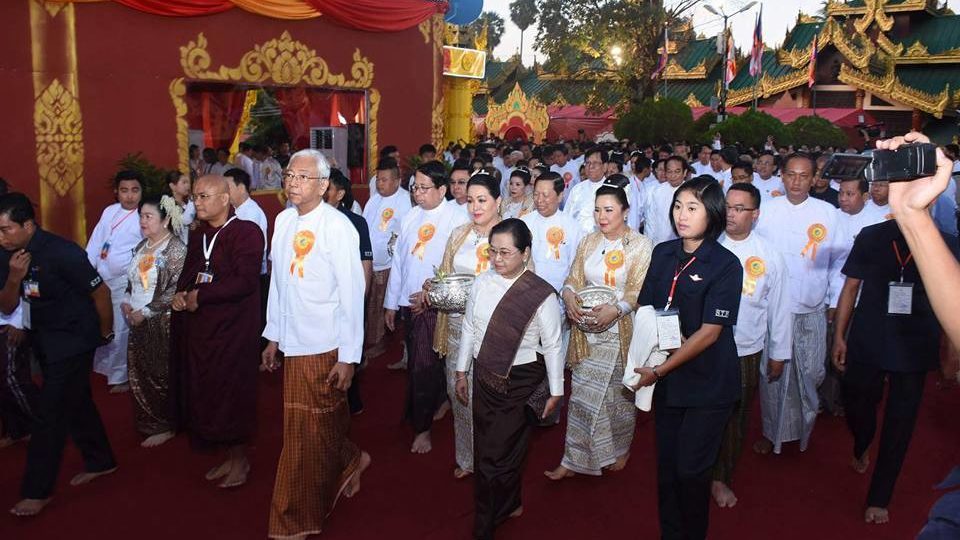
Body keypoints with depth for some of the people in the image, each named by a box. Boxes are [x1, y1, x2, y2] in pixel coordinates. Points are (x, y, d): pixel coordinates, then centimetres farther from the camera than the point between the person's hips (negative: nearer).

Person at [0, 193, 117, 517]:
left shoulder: (62, 253, -25)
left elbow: (101, 292, -16)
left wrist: (105, 333, -2)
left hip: (73, 340, -7)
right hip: (42, 340, 7)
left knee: (49, 413, -5)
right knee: (74, 401, 19)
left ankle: (37, 490, 7)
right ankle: (100, 462, 35)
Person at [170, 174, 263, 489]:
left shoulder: (247, 232, -12)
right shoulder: (198, 235, 11)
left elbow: (245, 281, -21)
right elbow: (188, 274, 19)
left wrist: (199, 296, -16)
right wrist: (180, 294, -3)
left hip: (233, 326, -7)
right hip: (200, 325, 7)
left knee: (231, 391, 2)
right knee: (206, 391, 12)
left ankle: (240, 460, 21)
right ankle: (230, 457, 28)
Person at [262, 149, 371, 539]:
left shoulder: (337, 226, -14)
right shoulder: (283, 221, 6)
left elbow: (352, 294, -13)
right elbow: (277, 282, 13)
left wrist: (348, 357, -13)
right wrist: (273, 337, 15)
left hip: (325, 347, -6)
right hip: (293, 344, 6)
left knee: (307, 433, 4)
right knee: (324, 426, 18)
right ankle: (348, 463, 46)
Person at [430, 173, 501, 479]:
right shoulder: (459, 234, 9)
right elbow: (445, 274, 16)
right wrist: (432, 287, -6)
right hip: (458, 324, 4)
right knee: (459, 391, 11)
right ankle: (467, 457, 29)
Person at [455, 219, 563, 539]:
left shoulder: (542, 295, -16)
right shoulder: (481, 284, -4)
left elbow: (552, 345, -9)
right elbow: (469, 329, 7)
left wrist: (556, 391, -4)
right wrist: (462, 372, 12)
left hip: (520, 381, -5)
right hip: (483, 376, 5)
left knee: (498, 455, 2)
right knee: (485, 449, 16)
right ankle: (508, 504, 40)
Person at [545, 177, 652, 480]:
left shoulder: (640, 245, -6)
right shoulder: (588, 242, 9)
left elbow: (640, 290, -12)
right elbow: (573, 279, 8)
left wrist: (615, 310, -29)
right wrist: (569, 297, -14)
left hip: (620, 331, -4)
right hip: (587, 330, 4)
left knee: (620, 395, 9)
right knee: (582, 395, 5)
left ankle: (620, 449, 31)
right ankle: (575, 461, 15)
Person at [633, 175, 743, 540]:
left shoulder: (726, 265, -13)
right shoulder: (663, 254, 3)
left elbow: (709, 332, -16)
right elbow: (645, 308, 7)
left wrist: (658, 370, -17)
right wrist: (668, 338, -14)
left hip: (708, 383, -4)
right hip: (666, 379, 5)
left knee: (691, 469, 4)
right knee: (666, 464, 13)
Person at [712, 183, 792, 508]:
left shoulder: (769, 256, -3)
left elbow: (779, 307, 3)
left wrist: (778, 354, 6)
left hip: (746, 352, 1)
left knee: (735, 419, 14)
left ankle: (722, 478, 32)